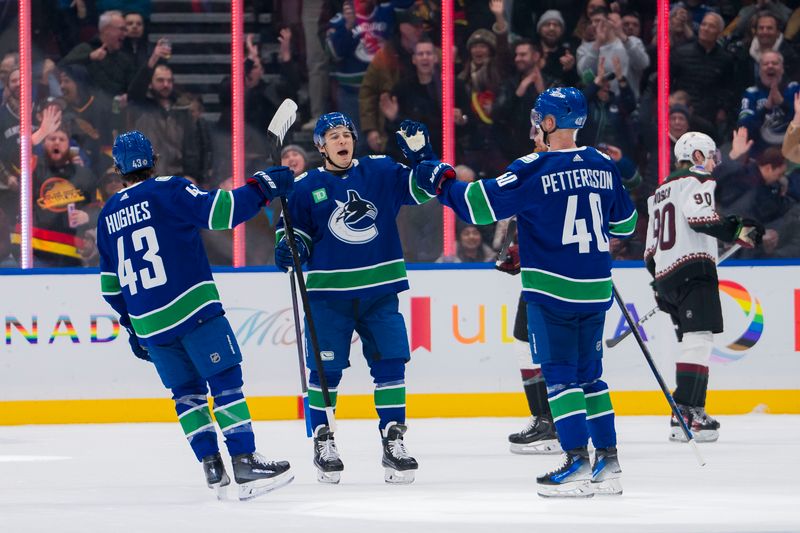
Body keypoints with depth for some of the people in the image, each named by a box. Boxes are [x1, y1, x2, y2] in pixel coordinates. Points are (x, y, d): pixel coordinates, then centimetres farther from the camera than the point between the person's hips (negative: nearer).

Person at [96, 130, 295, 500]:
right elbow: (218, 211, -17)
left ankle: (211, 467, 8)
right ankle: (245, 463, -15)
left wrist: (132, 324, 30)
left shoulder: (108, 216, 16)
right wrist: (261, 188, -10)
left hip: (149, 323, 6)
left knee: (186, 392, 15)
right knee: (225, 382, -6)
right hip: (192, 310, -6)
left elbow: (110, 285, 21)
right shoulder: (168, 190, -3)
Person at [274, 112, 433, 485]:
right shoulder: (307, 187, 3)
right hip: (329, 292, -1)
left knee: (390, 363, -2)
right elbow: (295, 227, 10)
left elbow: (419, 188, 5)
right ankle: (323, 441, 11)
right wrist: (289, 247, -10)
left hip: (379, 290, 1)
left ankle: (393, 440, 7)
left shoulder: (380, 172, 5)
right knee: (325, 368, -2)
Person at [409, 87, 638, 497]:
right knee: (588, 374, 14)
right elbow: (624, 222, 17)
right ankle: (608, 462, 12)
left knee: (559, 374, -1)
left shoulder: (534, 170, -14)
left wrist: (441, 182, 2)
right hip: (595, 290, 6)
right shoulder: (603, 167, 5)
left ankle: (578, 462, -8)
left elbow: (481, 204, -13)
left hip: (551, 290, -6)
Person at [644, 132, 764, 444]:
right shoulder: (698, 180, 0)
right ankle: (688, 411, -29)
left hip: (665, 275, 9)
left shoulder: (660, 192, 27)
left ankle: (684, 417, 11)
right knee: (699, 337, -17)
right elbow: (700, 218, -19)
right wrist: (737, 232, -18)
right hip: (693, 268, -9)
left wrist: (659, 285, 29)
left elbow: (651, 248, 26)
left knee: (691, 343, 14)